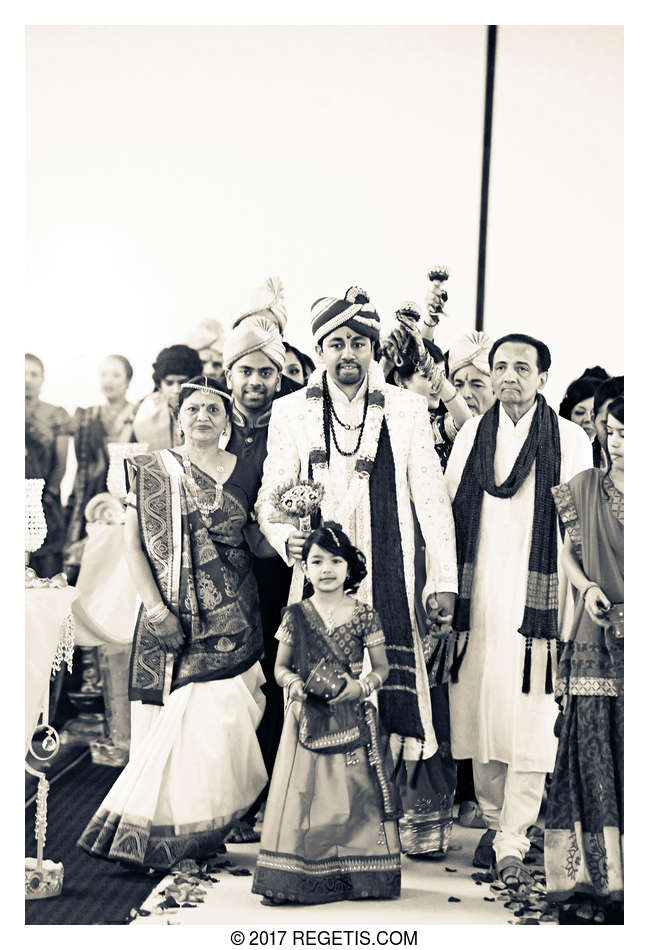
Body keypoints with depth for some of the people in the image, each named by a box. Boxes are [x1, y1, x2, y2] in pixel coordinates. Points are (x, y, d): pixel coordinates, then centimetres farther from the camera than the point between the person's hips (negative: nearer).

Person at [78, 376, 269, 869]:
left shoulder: (243, 474, 8)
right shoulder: (152, 470, 4)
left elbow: (257, 541, 15)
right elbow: (134, 546, 1)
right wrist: (156, 609, -7)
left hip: (231, 617, 0)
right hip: (168, 615, 0)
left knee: (219, 716, -8)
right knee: (170, 718, -1)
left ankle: (207, 832, 6)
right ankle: (161, 831, 16)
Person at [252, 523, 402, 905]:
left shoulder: (364, 616, -1)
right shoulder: (296, 616, 2)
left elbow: (382, 667, 5)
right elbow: (281, 666, 10)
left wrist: (361, 686, -14)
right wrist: (293, 682, -12)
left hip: (353, 720, -1)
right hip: (308, 720, 1)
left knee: (355, 797, 0)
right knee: (301, 796, -1)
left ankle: (358, 876, 13)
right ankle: (297, 878, 7)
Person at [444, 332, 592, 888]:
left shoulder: (570, 440, 2)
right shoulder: (471, 434, 12)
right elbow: (446, 514, 13)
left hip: (536, 601, -3)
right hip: (478, 600, 3)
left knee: (530, 723, -6)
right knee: (479, 714, 6)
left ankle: (512, 843, 0)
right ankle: (494, 821, 21)